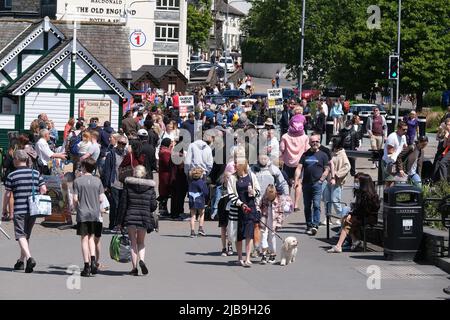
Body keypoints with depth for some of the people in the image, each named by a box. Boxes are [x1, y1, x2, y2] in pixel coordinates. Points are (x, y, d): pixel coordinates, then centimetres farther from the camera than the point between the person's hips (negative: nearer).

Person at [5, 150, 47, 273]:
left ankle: (29, 258, -27)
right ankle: (21, 261, 25)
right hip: (33, 209, 5)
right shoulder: (36, 173, 5)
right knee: (26, 235, 17)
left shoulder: (12, 176, -7)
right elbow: (44, 190, 2)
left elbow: (8, 195, -4)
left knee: (21, 235, -6)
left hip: (19, 210, -5)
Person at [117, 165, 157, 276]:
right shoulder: (150, 187, 1)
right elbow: (153, 205, 1)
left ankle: (134, 267, 3)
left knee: (133, 242, 8)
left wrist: (120, 220, 3)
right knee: (141, 242, 15)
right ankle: (142, 260, -11)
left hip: (130, 217, -1)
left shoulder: (128, 185, -2)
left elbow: (123, 203, -2)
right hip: (144, 217, 1)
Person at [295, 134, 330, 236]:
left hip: (317, 184, -4)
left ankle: (315, 225, -20)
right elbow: (299, 168, 7)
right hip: (306, 184, 4)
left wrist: (321, 180, -7)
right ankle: (309, 225, 16)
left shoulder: (323, 155, 7)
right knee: (307, 206, 8)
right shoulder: (305, 155, 13)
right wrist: (297, 180, -7)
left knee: (316, 205, -14)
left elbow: (327, 169, 5)